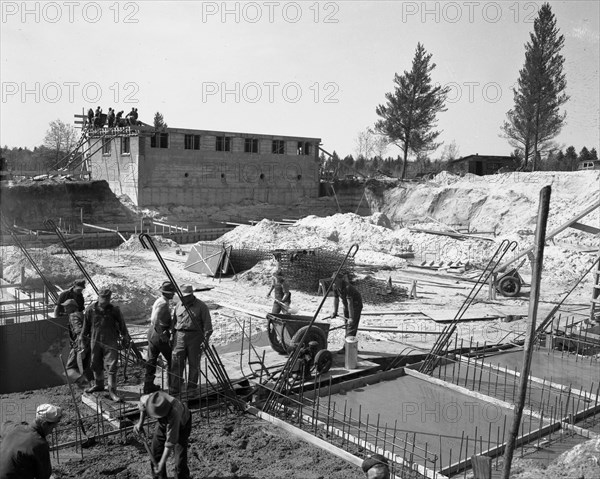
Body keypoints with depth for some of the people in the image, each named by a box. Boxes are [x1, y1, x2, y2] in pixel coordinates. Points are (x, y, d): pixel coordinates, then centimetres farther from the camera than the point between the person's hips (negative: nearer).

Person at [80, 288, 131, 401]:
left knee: (112, 366, -7)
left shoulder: (114, 310, -6)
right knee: (96, 365, 15)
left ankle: (112, 391, -2)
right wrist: (82, 340, 14)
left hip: (110, 342, -2)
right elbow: (85, 326, 10)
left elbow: (122, 325, 5)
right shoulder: (90, 310, -2)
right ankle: (98, 384, 36)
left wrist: (125, 338, 7)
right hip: (95, 341, 3)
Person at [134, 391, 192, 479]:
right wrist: (140, 422, -4)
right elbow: (142, 400, -3)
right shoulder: (149, 399, -33)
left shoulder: (173, 413, -46)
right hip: (163, 422, 5)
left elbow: (170, 442, -36)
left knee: (180, 460, -12)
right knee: (156, 451, 10)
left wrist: (162, 463, -29)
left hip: (181, 424, -5)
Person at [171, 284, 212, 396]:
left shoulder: (201, 307, -3)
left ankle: (192, 387, 16)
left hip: (195, 336, -3)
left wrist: (206, 338, -15)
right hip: (180, 336, 3)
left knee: (194, 364, 4)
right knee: (176, 362, -4)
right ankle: (174, 388, 1)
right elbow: (174, 323, 20)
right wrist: (172, 337, 16)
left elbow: (207, 324, -5)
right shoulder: (178, 306, 12)